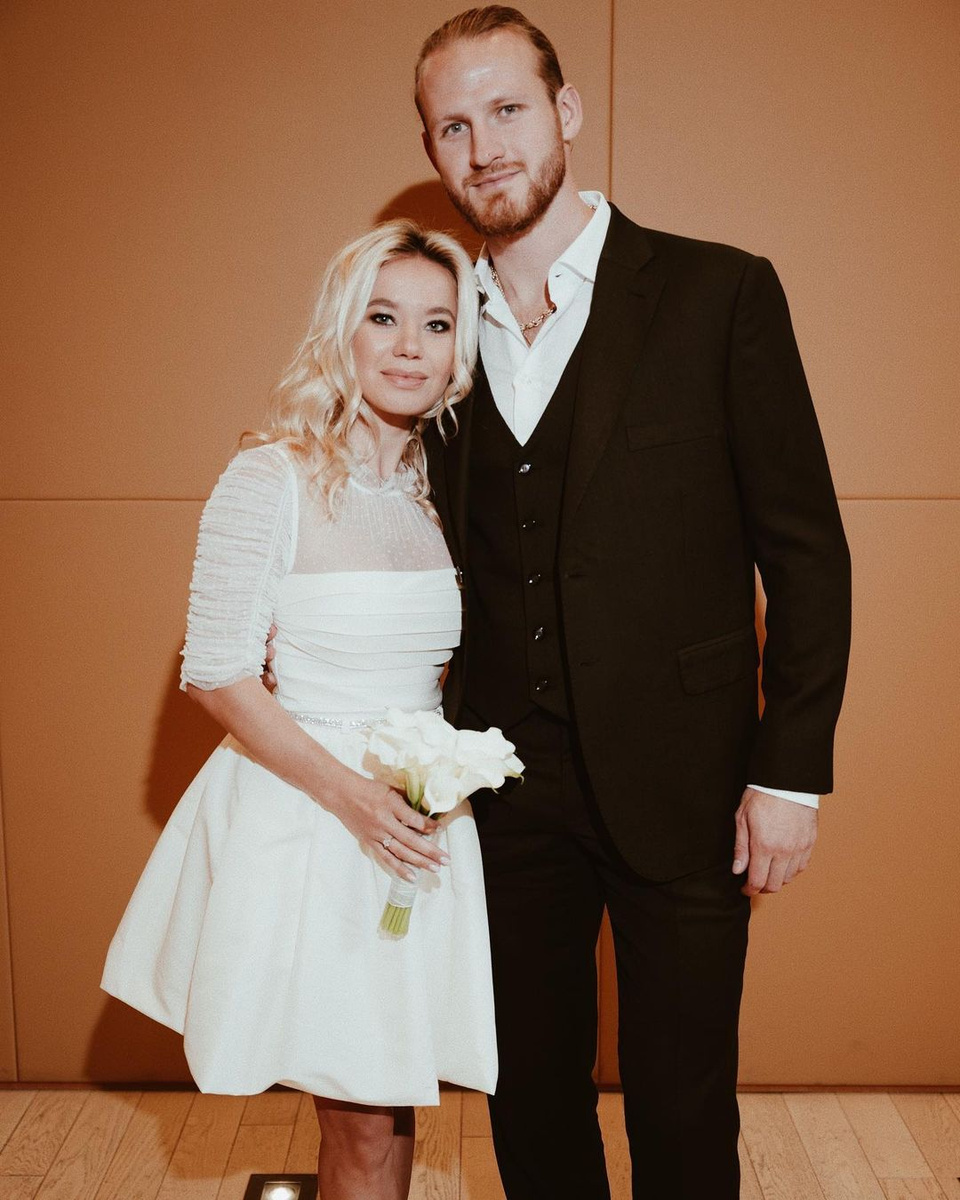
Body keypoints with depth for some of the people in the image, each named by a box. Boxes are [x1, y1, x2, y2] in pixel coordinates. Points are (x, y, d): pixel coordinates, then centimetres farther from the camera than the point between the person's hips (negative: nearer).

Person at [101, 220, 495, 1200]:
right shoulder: (271, 480, -12)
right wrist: (348, 792, -19)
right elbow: (214, 673, -12)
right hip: (304, 815, -5)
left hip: (423, 815, 5)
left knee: (384, 1105, 16)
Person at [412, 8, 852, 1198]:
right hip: (504, 784, 4)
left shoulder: (719, 293, -5)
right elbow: (456, 557, 11)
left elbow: (806, 550, -5)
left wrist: (791, 771, -8)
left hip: (676, 786, -3)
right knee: (530, 1101, 18)